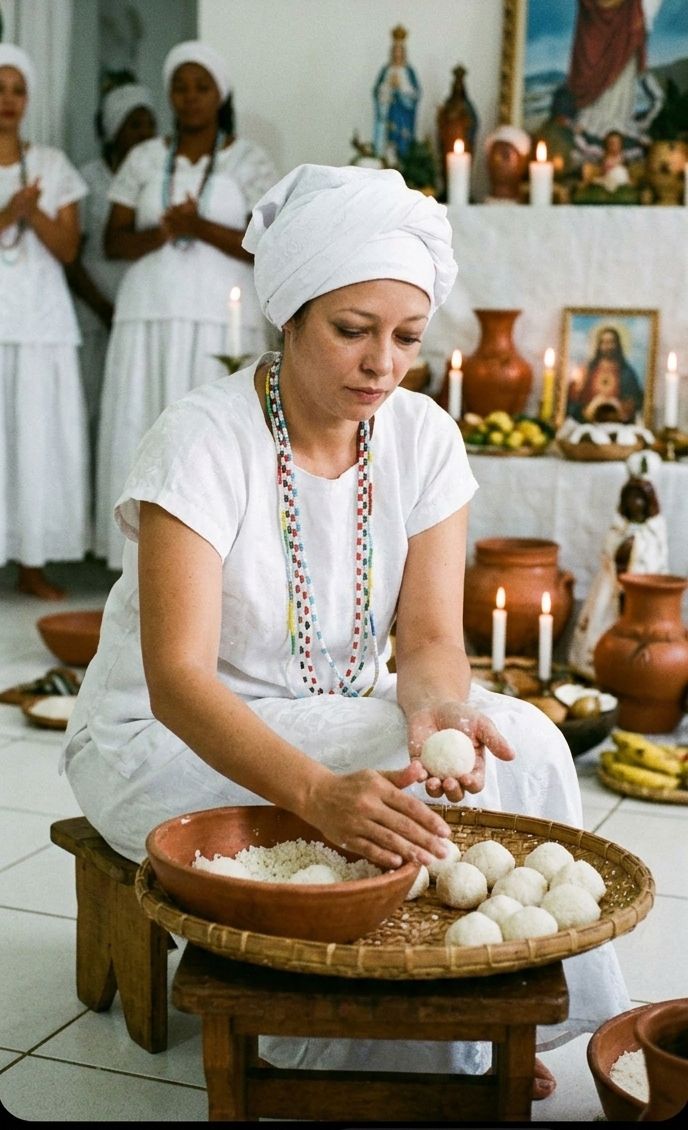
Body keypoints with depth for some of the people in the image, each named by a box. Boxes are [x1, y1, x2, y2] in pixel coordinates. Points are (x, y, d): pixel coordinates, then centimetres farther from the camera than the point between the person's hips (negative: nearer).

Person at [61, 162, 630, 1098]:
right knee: (383, 815, -29)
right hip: (165, 739, -5)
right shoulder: (203, 442, -23)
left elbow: (430, 639, -9)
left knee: (520, 742, -18)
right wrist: (319, 792, -46)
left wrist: (437, 711, -34)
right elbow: (176, 678, -31)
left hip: (336, 722, 5)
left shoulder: (423, 439, -6)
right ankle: (400, 1055, -3)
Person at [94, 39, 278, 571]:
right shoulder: (143, 159, 12)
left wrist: (201, 228, -15)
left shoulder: (250, 161, 4)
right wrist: (158, 234, -12)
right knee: (145, 433, -2)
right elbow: (113, 242, 8)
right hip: (150, 316, 3)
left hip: (222, 318, -2)